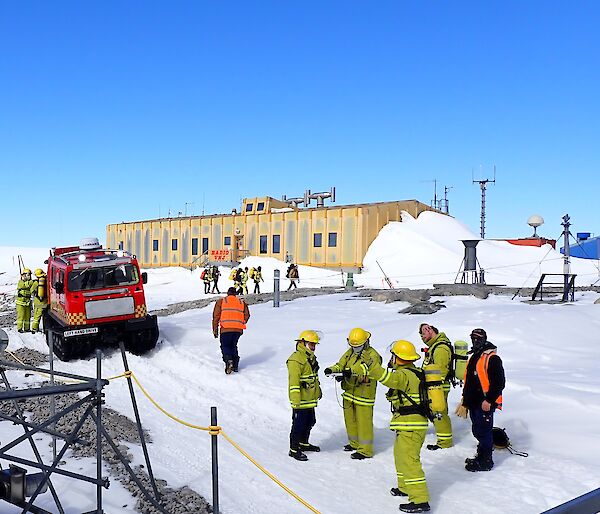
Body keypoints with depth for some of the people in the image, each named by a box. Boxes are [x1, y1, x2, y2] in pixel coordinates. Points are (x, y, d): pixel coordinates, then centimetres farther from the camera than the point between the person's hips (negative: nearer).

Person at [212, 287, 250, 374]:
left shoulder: (221, 301, 11)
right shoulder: (242, 302, 18)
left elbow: (216, 316, 6)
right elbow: (247, 315, 13)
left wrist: (215, 330, 9)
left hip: (226, 329, -3)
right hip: (238, 329, 3)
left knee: (225, 346, 9)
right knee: (233, 346, 20)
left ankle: (228, 360, -18)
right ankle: (235, 365, 11)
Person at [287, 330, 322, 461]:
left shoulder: (311, 357, 13)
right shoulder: (296, 360, -19)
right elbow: (293, 381, -24)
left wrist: (318, 390, 30)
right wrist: (296, 400, -27)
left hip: (310, 399, 10)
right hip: (301, 401, -10)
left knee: (310, 422, 21)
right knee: (299, 424, -2)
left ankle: (303, 443, 39)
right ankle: (294, 450, 9)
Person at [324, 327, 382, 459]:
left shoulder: (373, 356, -14)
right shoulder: (350, 352, 9)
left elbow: (366, 371, -29)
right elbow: (340, 365, 5)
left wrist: (353, 373, -45)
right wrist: (332, 370, -16)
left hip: (364, 394, -7)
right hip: (349, 392, 7)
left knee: (364, 421, -2)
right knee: (350, 419, 18)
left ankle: (365, 450, 9)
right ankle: (354, 443, 36)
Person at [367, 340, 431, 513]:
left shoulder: (404, 374, -19)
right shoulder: (414, 372, 14)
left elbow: (390, 379, -40)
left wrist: (372, 367, -47)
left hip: (410, 426, -11)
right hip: (414, 423, 11)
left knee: (409, 461, -8)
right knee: (400, 454, 24)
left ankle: (420, 500, -7)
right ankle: (405, 487, 39)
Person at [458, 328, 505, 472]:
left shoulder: (492, 359, -13)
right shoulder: (473, 358, 16)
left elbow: (499, 382, -18)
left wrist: (489, 400, -20)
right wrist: (465, 399, 24)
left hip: (485, 404, -9)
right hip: (474, 402, 9)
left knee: (483, 432, -2)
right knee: (477, 431, 17)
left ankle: (485, 461, 8)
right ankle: (481, 455, 30)